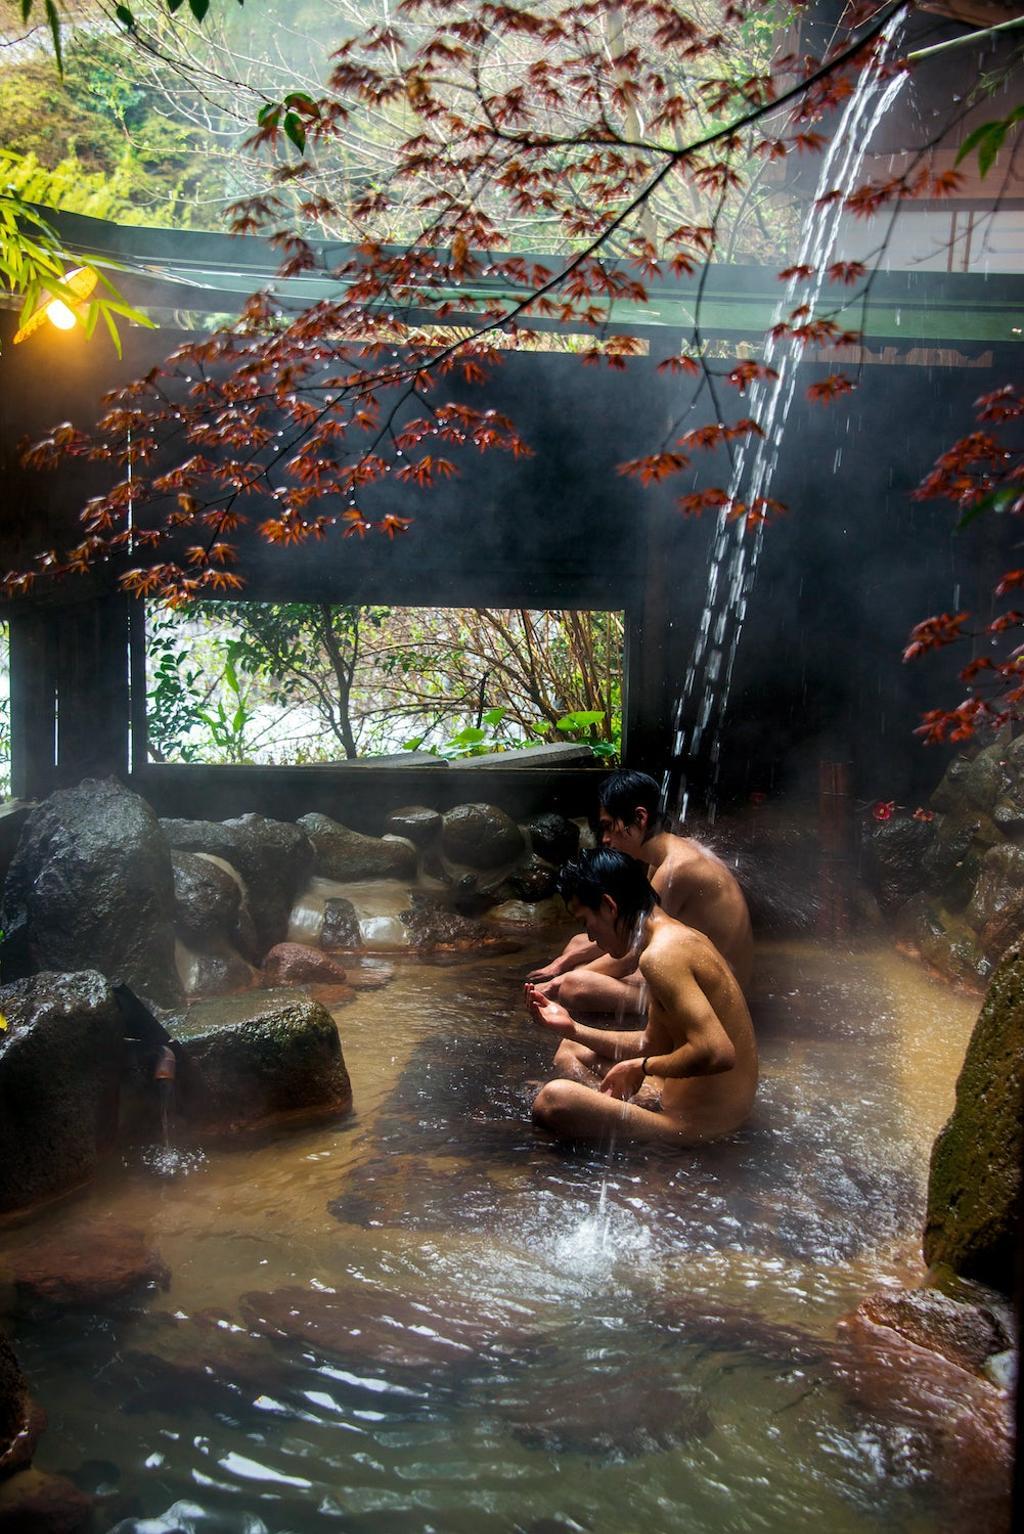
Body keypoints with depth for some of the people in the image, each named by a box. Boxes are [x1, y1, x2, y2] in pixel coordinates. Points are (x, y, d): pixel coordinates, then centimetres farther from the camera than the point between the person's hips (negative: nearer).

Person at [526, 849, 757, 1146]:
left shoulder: (660, 954, -22)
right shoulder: (681, 936, 10)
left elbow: (717, 1053, -31)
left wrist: (640, 1067, -16)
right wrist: (572, 1029, 11)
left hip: (698, 1126, -11)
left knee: (551, 1100, -26)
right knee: (570, 1052, 24)